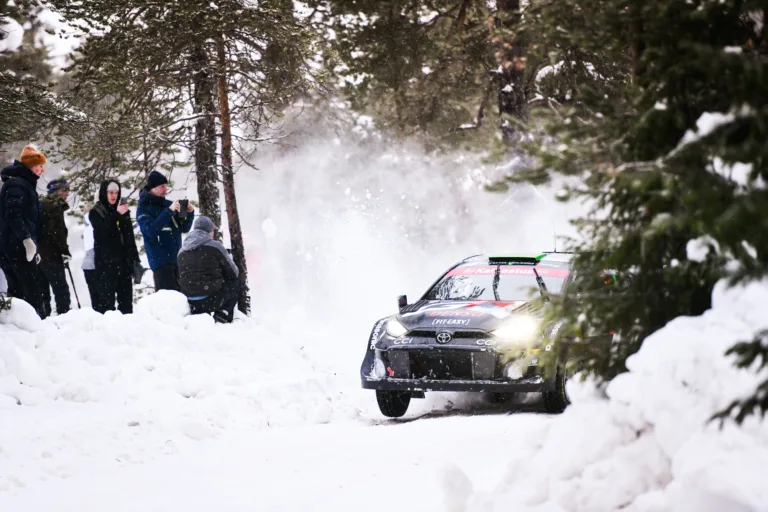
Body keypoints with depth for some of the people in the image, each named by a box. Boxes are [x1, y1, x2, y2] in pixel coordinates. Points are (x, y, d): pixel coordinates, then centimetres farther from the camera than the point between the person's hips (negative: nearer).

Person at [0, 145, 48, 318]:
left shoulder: (25, 184, 22)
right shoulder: (17, 184, -10)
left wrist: (33, 248, 22)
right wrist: (26, 239, -25)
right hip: (17, 246, -10)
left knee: (17, 290, 7)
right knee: (32, 287, -12)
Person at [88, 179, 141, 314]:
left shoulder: (123, 211, 17)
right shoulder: (96, 212, 2)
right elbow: (102, 231, -16)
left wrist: (135, 258, 13)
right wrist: (116, 215, -27)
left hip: (123, 260, 5)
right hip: (106, 261, -5)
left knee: (126, 297, 4)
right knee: (107, 297, -11)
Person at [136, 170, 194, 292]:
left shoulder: (168, 204, 12)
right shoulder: (144, 209, -4)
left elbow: (184, 228, 15)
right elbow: (151, 230, -21)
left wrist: (189, 213, -4)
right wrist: (169, 211, -25)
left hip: (177, 259, 6)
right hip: (161, 260, -6)